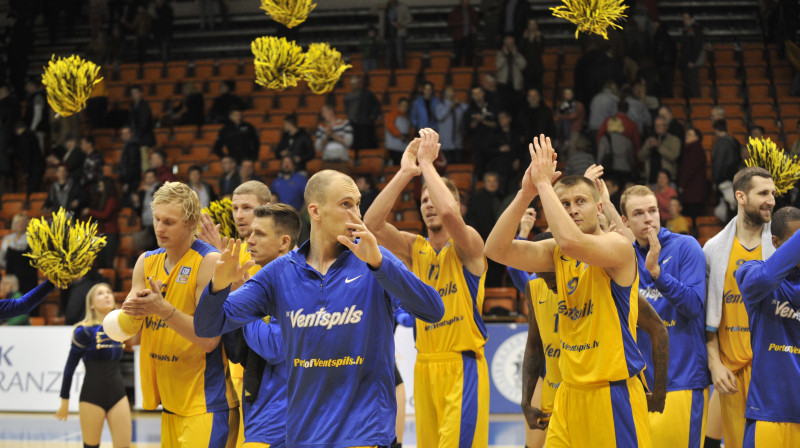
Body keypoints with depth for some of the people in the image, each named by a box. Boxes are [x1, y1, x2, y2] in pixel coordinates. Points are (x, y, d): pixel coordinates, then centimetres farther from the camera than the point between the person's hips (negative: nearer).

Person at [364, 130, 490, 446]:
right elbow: (372, 224, -4)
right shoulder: (414, 249, 11)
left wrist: (426, 163, -16)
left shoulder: (468, 246, -4)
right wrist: (405, 173, -8)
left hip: (462, 366, -6)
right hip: (425, 366, 6)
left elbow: (448, 212, -26)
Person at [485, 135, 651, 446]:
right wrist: (526, 193, -11)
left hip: (612, 394, -7)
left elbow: (571, 241, -32)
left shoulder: (618, 247, -11)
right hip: (570, 394, 7)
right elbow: (496, 250, -2)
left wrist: (544, 183, -23)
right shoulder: (556, 253, 9)